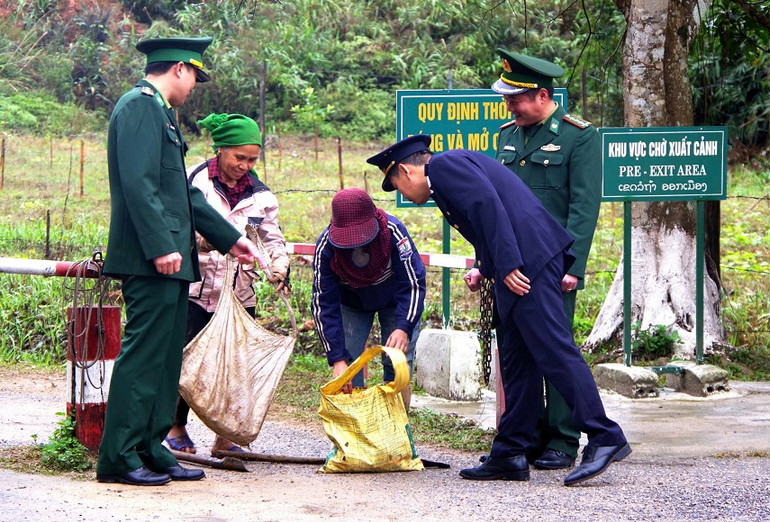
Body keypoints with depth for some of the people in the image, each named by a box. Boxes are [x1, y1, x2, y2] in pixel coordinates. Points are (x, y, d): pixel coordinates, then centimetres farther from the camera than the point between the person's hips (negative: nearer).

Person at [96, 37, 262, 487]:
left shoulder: (159, 112, 22)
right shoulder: (139, 106, -9)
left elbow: (184, 192, 25)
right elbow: (137, 184, -20)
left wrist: (230, 239, 26)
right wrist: (161, 247, -24)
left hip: (171, 257, 10)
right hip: (151, 260, -10)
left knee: (165, 358, 11)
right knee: (143, 353, -9)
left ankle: (151, 450, 15)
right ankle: (118, 458, -6)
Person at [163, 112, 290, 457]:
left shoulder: (259, 194, 9)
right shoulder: (195, 181, -3)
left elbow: (273, 238, 14)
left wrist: (280, 269, -4)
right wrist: (203, 238, -26)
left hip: (240, 292, 4)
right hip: (197, 289, -4)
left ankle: (225, 438, 11)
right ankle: (176, 428, 17)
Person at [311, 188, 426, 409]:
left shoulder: (393, 231, -36)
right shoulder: (326, 247, -31)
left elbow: (413, 284, -29)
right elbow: (323, 303, -26)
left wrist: (403, 328, -45)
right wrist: (337, 358, -33)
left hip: (396, 302, -1)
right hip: (351, 304, 1)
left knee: (398, 367, -9)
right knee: (348, 369, -10)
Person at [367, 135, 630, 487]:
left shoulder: (443, 165, -2)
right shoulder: (459, 165, 29)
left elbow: (487, 203, -16)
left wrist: (506, 265, -20)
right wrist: (485, 270, 17)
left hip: (530, 259, -11)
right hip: (525, 263, 11)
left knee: (553, 350, -14)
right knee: (516, 362, 10)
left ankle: (605, 439, -17)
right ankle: (510, 455, 12)